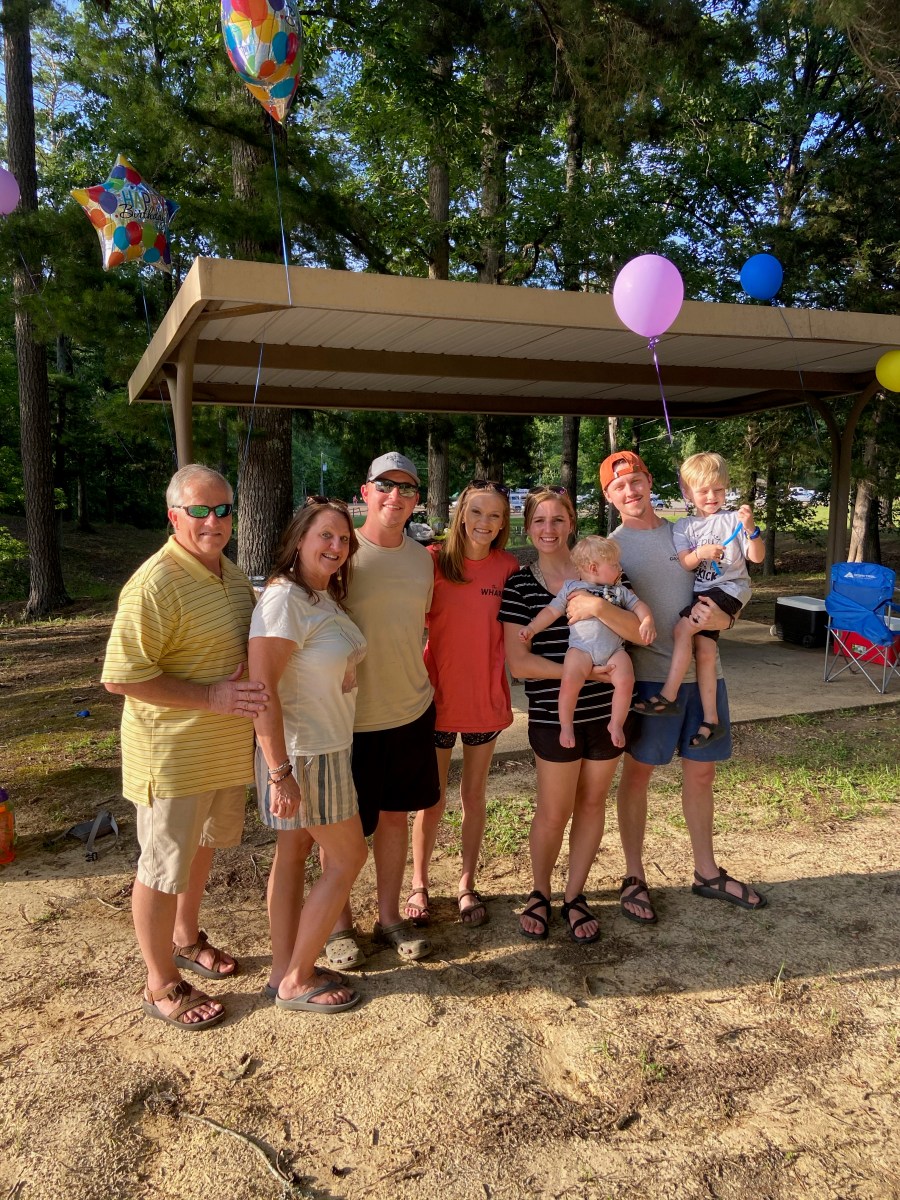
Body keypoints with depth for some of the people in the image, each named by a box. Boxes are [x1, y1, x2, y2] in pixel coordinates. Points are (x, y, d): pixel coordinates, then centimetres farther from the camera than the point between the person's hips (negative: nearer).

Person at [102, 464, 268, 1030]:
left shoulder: (233, 574, 6)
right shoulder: (155, 584, -22)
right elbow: (121, 677, -24)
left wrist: (251, 690, 3)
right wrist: (211, 697, -26)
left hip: (229, 746, 8)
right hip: (174, 753, -8)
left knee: (203, 846, 25)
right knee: (165, 867, 8)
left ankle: (186, 938, 47)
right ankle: (162, 985, 26)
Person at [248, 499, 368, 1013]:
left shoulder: (327, 598, 7)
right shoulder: (283, 600, -22)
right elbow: (261, 688, -25)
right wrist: (280, 772, -26)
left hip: (329, 745, 8)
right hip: (302, 752, -8)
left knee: (295, 853, 15)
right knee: (349, 857, 2)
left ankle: (286, 971, 29)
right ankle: (295, 981, 16)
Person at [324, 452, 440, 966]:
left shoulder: (422, 558, 4)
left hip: (411, 711, 5)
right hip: (348, 716, -5)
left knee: (395, 814, 17)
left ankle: (390, 916, 35)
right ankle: (340, 924, 31)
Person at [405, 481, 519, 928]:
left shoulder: (508, 567, -2)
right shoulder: (434, 560, -9)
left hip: (486, 698, 2)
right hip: (438, 696, -2)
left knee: (474, 795, 16)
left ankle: (467, 884, 33)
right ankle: (419, 885, 31)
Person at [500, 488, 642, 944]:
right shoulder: (519, 585, -3)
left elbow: (640, 632, -8)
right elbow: (519, 662, -10)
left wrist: (599, 606, -25)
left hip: (607, 710, 2)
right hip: (552, 715, -2)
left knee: (592, 803, 13)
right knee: (553, 812, 6)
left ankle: (574, 896, 31)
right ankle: (540, 894, 31)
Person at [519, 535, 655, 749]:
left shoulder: (620, 591, 24)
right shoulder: (571, 587, 14)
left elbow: (639, 606, 19)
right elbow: (552, 611, 12)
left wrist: (647, 623, -2)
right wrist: (531, 628, 1)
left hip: (614, 648, 3)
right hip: (582, 646, -3)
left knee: (625, 681, -22)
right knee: (570, 681, -27)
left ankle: (616, 724, -2)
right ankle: (566, 725, -8)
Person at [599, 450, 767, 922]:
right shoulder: (611, 547, -2)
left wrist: (721, 617, -10)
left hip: (703, 670, 5)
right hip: (650, 674, -4)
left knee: (701, 772, 15)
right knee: (637, 773, 5)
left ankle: (707, 872, 31)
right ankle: (634, 878, 20)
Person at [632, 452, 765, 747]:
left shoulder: (733, 520, 1)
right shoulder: (685, 526, 11)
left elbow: (757, 557, -4)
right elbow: (683, 564, -1)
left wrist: (750, 529, -20)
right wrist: (700, 553, -21)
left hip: (730, 588, -4)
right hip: (702, 592, 5)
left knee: (682, 628, -22)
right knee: (704, 650, -7)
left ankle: (668, 696, -17)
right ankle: (711, 719, 0)